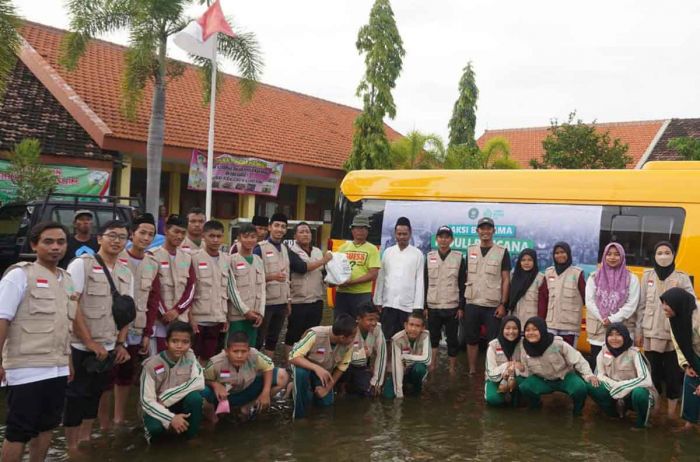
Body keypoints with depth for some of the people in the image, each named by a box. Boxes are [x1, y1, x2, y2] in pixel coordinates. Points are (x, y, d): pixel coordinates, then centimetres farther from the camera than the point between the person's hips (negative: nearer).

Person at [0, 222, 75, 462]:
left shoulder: (67, 279, 13)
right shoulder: (20, 275, -7)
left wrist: (70, 361, 17)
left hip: (58, 369, 7)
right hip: (27, 369, -6)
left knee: (47, 427, 15)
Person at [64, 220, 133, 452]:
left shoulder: (126, 273, 9)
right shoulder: (81, 264, -10)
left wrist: (121, 343, 3)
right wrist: (90, 342, -17)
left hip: (108, 348, 6)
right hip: (81, 347, -6)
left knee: (95, 394, 15)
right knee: (75, 396, 2)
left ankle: (85, 439, 28)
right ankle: (71, 447, 14)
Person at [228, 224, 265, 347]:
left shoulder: (259, 261, 11)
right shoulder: (233, 260, -7)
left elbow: (262, 288, 9)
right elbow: (231, 289, -9)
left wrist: (261, 312, 0)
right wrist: (245, 311, -11)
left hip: (254, 315, 5)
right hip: (237, 314, -5)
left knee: (250, 348, 10)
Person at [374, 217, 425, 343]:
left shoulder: (417, 254, 1)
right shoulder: (387, 252, 7)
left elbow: (420, 281, -2)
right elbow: (381, 278, 8)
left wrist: (418, 306, -7)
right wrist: (378, 301, 3)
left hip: (408, 306, -2)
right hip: (388, 304, 2)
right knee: (387, 338, 4)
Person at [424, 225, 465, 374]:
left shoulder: (459, 258, 1)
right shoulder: (429, 257, 6)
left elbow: (463, 285, 1)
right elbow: (425, 283, 7)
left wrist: (461, 307, -3)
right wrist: (424, 306, 4)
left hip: (452, 307, -2)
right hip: (433, 306, 2)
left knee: (452, 338, 5)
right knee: (433, 337, 8)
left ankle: (452, 367, 13)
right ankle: (433, 364, 17)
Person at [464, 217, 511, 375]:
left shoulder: (502, 252, -1)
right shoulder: (470, 250, 8)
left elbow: (506, 280, -1)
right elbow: (466, 277, 12)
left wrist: (503, 304, -7)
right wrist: (462, 302, 6)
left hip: (493, 305, -3)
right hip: (472, 303, 3)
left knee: (493, 341, 0)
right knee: (471, 339, 9)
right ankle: (472, 371, 19)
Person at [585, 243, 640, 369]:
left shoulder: (631, 279, 4)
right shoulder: (594, 277, 9)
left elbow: (631, 304, -4)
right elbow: (590, 301, 1)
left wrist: (612, 319, -13)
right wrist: (603, 319, -11)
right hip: (598, 330, 2)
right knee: (596, 366, 5)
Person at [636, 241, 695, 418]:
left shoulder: (682, 278, 1)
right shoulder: (647, 276, 5)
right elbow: (642, 305, 7)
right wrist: (639, 331, 6)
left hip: (675, 334, -1)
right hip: (651, 334, 1)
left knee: (673, 373, 1)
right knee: (653, 372, 8)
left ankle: (672, 410, 14)